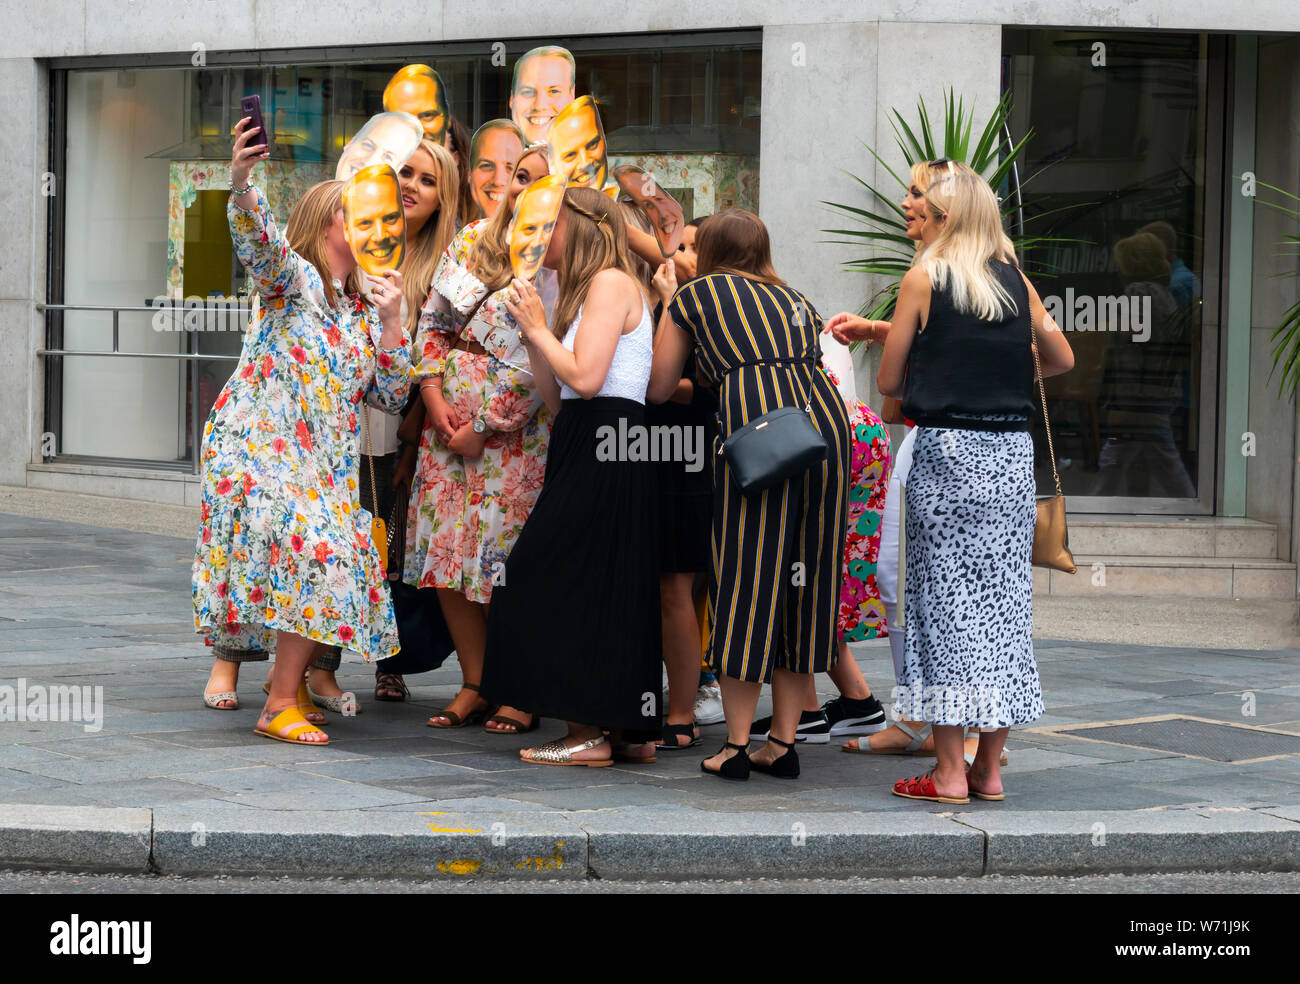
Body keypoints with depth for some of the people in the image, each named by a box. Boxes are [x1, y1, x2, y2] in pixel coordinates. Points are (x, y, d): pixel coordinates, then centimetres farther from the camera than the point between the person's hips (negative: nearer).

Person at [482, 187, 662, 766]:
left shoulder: (611, 282, -8)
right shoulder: (585, 291, 21)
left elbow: (585, 378, -19)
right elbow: (557, 398, 15)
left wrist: (539, 328, -7)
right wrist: (532, 331, 9)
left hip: (605, 447, -10)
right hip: (592, 449, 10)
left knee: (567, 583, -8)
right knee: (611, 589, 9)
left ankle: (589, 733, -8)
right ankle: (629, 730, 12)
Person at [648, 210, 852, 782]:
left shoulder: (695, 295, 16)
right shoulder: (795, 300, 28)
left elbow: (658, 389, 22)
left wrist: (668, 300, 35)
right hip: (826, 419, 5)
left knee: (745, 580, 2)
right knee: (803, 579, 10)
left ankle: (736, 747, 4)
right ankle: (783, 745, 14)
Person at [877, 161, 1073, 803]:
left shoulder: (923, 280, -3)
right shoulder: (1017, 282, 8)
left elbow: (888, 381, 1)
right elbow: (1062, 359, 21)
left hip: (946, 450, -4)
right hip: (1013, 448, 4)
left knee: (946, 600, -1)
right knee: (1004, 599, 8)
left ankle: (949, 773, -2)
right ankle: (990, 768, 12)